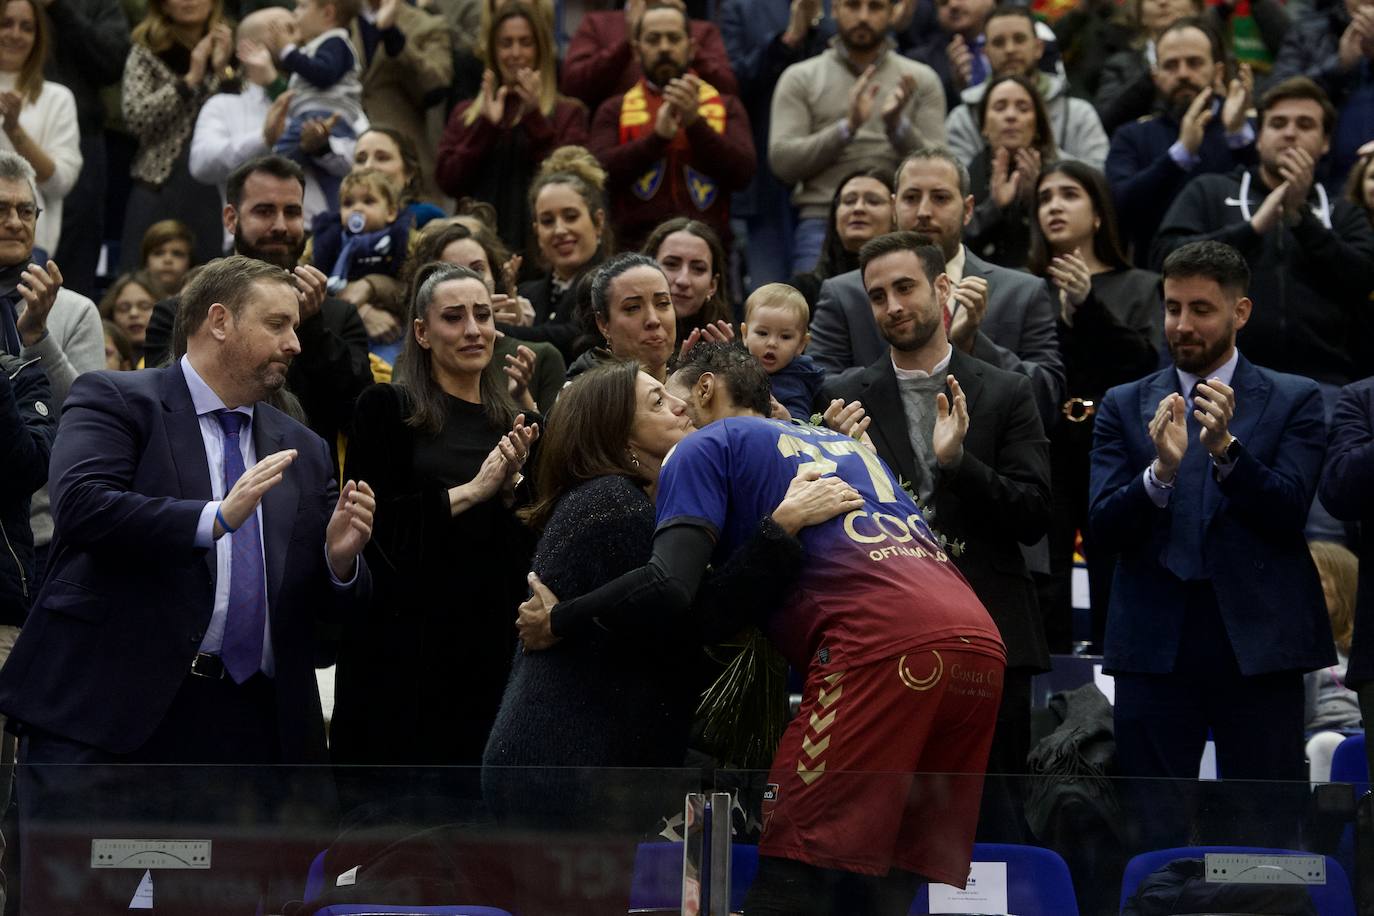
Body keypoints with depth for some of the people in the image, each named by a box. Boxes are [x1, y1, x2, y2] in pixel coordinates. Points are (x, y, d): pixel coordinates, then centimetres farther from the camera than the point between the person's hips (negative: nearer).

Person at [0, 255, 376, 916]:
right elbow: (80, 504, -15)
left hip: (246, 734, 5)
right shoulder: (114, 401, 3)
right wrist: (217, 516, -20)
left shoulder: (303, 452, 21)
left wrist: (341, 558, -3)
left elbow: (333, 605, 20)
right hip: (109, 713, -5)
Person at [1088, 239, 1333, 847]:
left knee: (1269, 837, -2)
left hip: (1258, 645, -1)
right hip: (1156, 646, 1)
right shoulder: (1124, 407, 11)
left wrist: (1227, 449, -21)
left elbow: (1289, 512, -5)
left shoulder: (1293, 402, 7)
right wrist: (1161, 470, -18)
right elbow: (1103, 528, 0)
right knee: (1151, 836, 1)